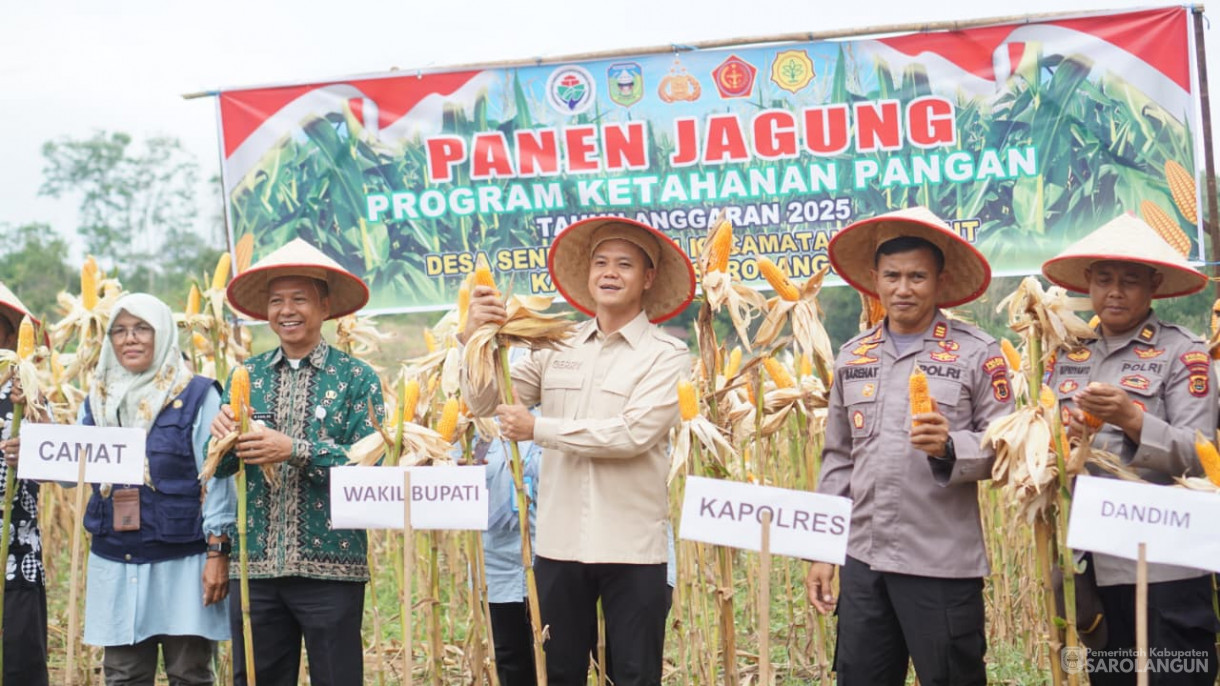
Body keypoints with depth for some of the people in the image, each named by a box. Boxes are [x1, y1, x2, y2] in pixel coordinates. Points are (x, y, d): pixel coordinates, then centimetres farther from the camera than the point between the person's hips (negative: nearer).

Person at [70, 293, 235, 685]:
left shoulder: (198, 395, -3)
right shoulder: (98, 400, 12)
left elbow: (216, 480, -5)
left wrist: (217, 552, -11)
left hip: (182, 562, -4)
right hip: (114, 563, 4)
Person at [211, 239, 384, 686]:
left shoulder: (357, 378, -1)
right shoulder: (246, 376, 10)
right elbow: (221, 468, 7)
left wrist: (295, 450, -21)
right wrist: (224, 434, -15)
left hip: (330, 567, -3)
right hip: (254, 566, 4)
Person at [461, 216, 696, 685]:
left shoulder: (666, 356, -4)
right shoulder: (556, 348, 9)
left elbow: (635, 432, -17)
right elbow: (485, 404, 7)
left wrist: (538, 429, -14)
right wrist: (475, 339, -10)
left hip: (631, 547, -4)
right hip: (560, 542, 4)